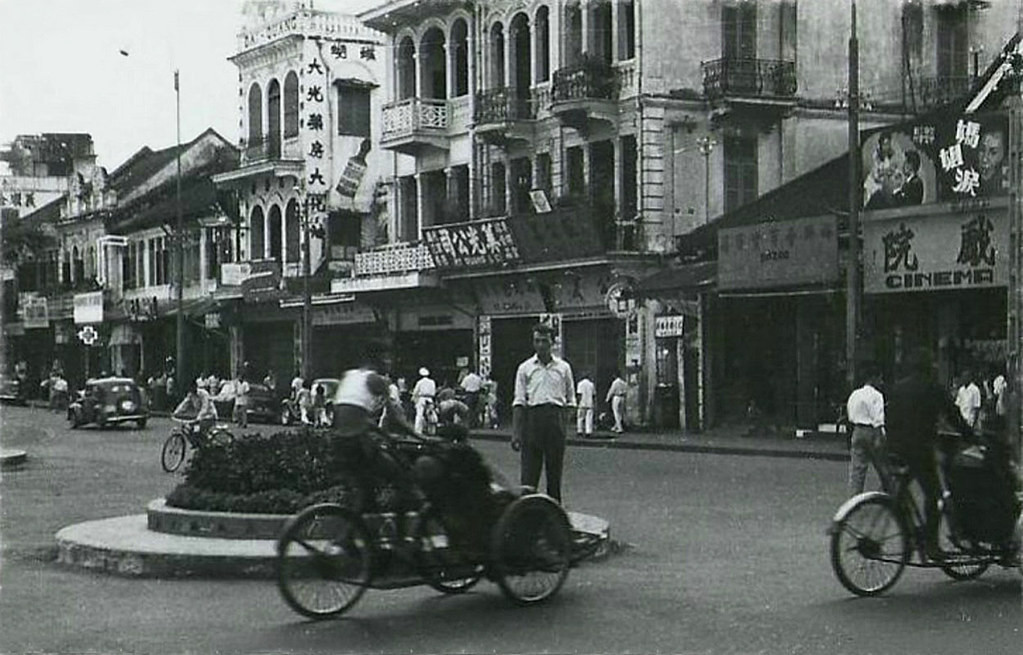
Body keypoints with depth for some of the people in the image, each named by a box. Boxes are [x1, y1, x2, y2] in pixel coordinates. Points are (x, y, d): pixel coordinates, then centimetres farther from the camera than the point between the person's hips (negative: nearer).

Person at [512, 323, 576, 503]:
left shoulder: (563, 367, 9)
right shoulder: (525, 368, 6)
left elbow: (570, 401, 12)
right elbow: (518, 402, 3)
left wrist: (565, 424, 0)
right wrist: (516, 433, -4)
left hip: (556, 418, 1)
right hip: (532, 417, -1)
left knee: (555, 471, 5)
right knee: (529, 472, -4)